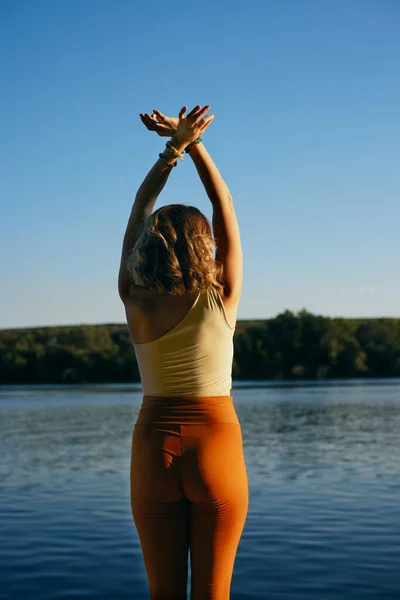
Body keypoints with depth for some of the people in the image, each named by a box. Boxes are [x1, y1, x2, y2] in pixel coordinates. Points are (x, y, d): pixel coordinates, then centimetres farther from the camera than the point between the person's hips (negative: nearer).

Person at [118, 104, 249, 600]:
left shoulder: (135, 301, -6)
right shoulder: (221, 300, -10)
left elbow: (138, 212, 4)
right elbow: (226, 206, -1)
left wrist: (173, 148, 2)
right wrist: (193, 144, 1)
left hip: (153, 451, 2)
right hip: (217, 450, -2)